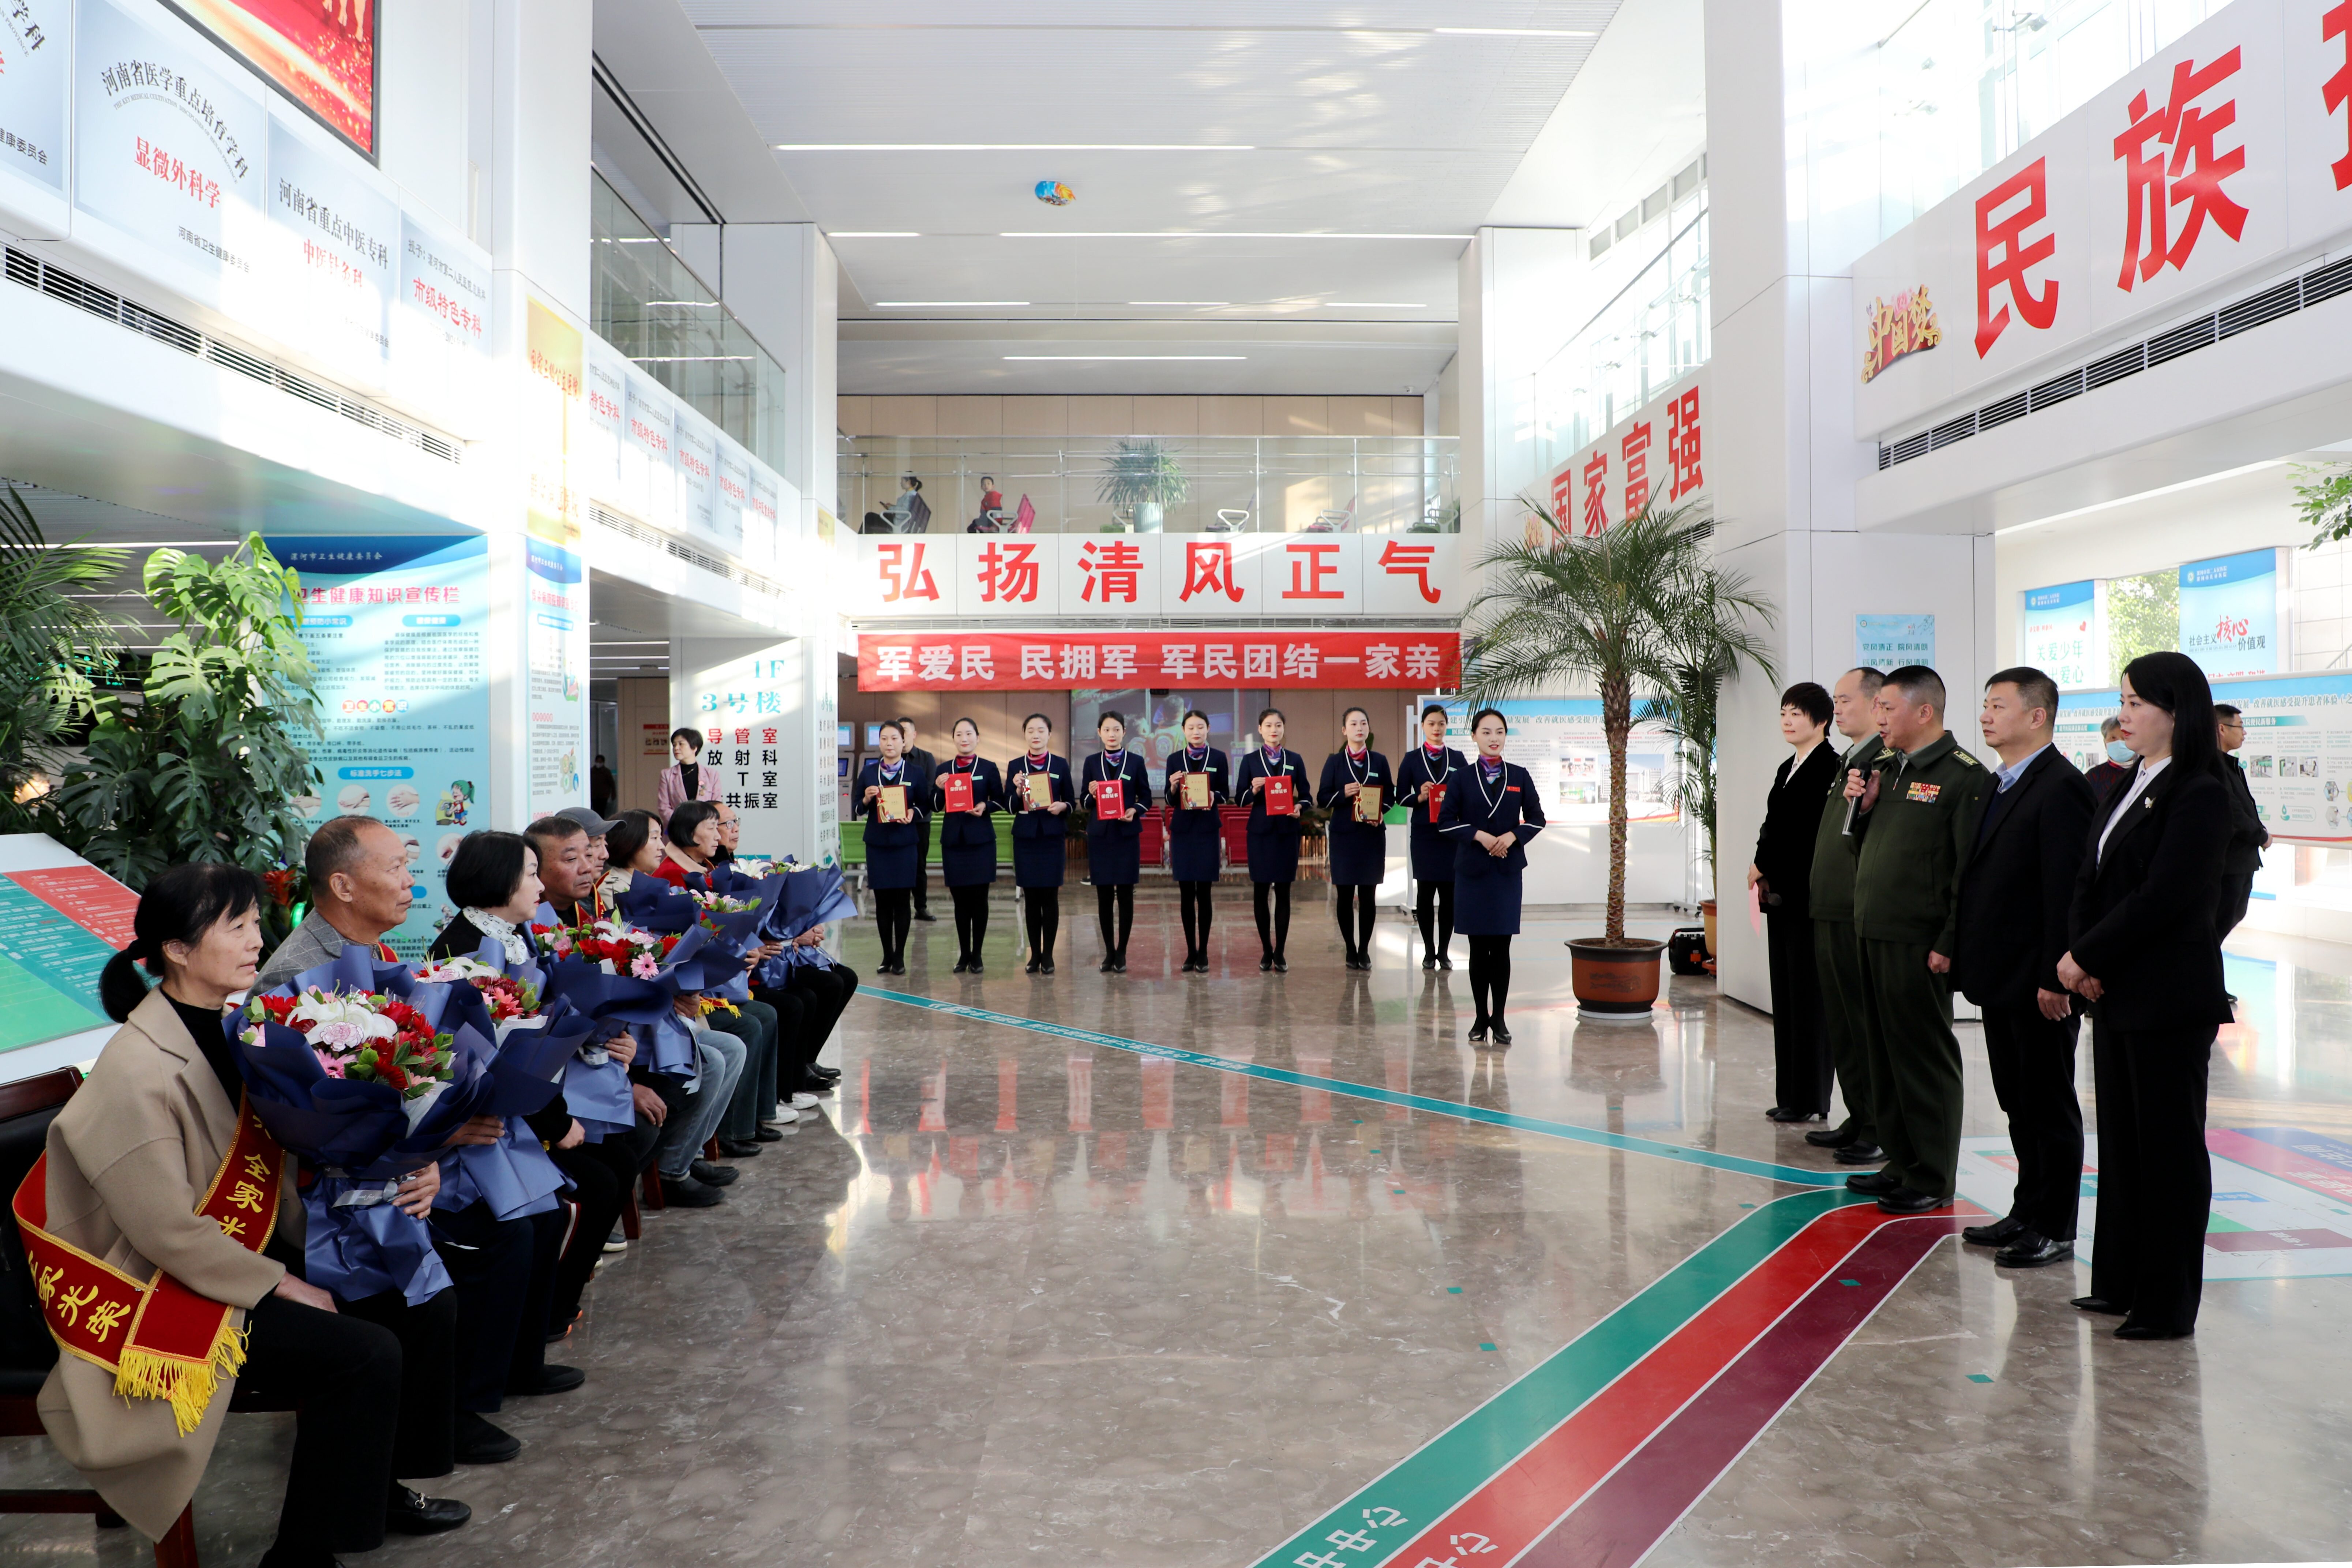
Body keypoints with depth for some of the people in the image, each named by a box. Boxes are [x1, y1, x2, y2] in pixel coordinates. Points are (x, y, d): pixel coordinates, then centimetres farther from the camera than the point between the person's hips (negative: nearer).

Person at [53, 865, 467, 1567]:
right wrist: (280, 1285, -14)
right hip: (168, 1290, -8)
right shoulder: (138, 1072, -24)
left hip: (253, 1249, 8)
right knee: (366, 1355, -21)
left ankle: (381, 1482, 19)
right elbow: (171, 1234, -22)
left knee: (426, 1306, -1)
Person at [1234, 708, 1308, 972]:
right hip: (1260, 831, -1)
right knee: (1260, 891, 2)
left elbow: (1305, 794, 8)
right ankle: (1266, 951, 13)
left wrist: (1299, 807, -12)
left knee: (1283, 892, 2)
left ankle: (1280, 953, 8)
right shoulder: (1250, 760, 4)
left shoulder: (1295, 760, 8)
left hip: (1287, 831, 1)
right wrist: (1254, 790, -18)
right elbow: (1240, 797, 2)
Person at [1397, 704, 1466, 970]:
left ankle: (1444, 951, 11)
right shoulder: (1412, 759, 6)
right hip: (1423, 833, -1)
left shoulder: (1458, 758, 9)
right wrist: (1419, 797, -14)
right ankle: (1429, 951, 11)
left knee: (1449, 892, 1)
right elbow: (1401, 795, 4)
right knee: (1425, 891, 1)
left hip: (1452, 833, 1)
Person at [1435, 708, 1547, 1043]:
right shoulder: (1463, 777, 2)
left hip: (1508, 868, 1)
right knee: (1479, 946, 4)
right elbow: (1445, 821, 0)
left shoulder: (1519, 776, 6)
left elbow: (1537, 819, 9)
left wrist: (1513, 836, -9)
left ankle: (1499, 1018, 9)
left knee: (1501, 946, 0)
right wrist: (1479, 835, -13)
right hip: (1472, 869, -1)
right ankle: (1481, 1017, 14)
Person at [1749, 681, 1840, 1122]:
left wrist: (1763, 866, -9)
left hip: (1809, 898, -9)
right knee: (1785, 996, 11)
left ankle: (1809, 1100, 6)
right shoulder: (1788, 769, 17)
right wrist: (1764, 871, 3)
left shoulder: (1829, 768, -11)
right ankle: (1789, 1096, 17)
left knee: (1808, 996, -2)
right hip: (1781, 895, 9)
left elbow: (1812, 834, -16)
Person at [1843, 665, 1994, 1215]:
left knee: (1926, 1057, 2)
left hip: (1920, 943, -8)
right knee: (1885, 1052, 14)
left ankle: (1933, 1177, 13)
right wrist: (1862, 807, 2)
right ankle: (1900, 1162, 27)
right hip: (1874, 933, 8)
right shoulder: (1885, 768, 14)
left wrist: (1949, 943, -18)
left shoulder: (1965, 776, -11)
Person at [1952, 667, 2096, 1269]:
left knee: (2049, 1105, 3)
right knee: (2017, 1102, 17)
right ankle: (2028, 1212, 28)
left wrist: (2054, 977, -21)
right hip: (2000, 977, 9)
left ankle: (2054, 1229, 14)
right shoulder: (1999, 786, 14)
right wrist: (1960, 949, 12)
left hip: (2037, 982, -9)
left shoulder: (2062, 788, -15)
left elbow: (2067, 891, -20)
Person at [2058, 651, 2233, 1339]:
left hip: (2169, 998, -8)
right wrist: (2081, 959, -5)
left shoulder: (2200, 795, -13)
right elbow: (2089, 882, 9)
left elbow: (2163, 899, -19)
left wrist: (2087, 958, -13)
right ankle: (2121, 1282, 26)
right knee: (2120, 1138, 14)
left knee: (2168, 1146, 2)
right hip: (2114, 992, 8)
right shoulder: (2127, 789, 13)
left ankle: (2168, 1305, 13)